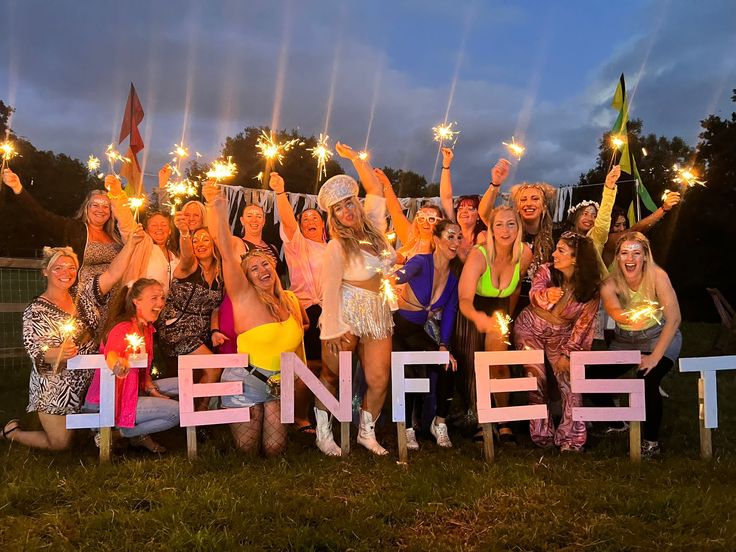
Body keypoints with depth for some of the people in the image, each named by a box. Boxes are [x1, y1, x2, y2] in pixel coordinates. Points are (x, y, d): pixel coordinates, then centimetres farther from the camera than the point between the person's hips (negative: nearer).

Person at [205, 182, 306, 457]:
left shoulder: (290, 300, 7)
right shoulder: (244, 296, -9)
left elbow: (298, 342, 20)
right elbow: (227, 254, -24)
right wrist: (218, 210, -36)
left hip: (280, 384, 4)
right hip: (246, 380, -4)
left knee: (274, 449, -2)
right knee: (248, 449, 0)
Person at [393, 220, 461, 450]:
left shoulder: (453, 278, -1)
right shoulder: (422, 262, -16)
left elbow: (449, 313, -2)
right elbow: (404, 274, -31)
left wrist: (443, 346, -11)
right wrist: (398, 275, -52)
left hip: (419, 331, 6)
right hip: (396, 327, -6)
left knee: (448, 366, -13)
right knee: (410, 374, -23)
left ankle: (439, 423, 4)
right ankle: (408, 429, -4)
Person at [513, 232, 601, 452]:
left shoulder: (590, 289, -15)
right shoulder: (546, 271, -16)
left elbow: (582, 325, -9)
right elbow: (533, 295, -35)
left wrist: (567, 353, -12)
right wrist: (546, 294, -59)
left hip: (560, 336, 0)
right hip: (530, 329, 0)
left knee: (570, 383, -12)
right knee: (537, 381, -5)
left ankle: (571, 439, -2)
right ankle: (542, 435, 7)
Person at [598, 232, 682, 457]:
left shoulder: (657, 276, -22)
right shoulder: (610, 284, -14)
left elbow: (674, 319, -21)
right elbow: (614, 310, -31)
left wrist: (655, 356, -24)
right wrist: (628, 317, -53)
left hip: (660, 339, -3)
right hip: (624, 342, 4)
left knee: (647, 381, -28)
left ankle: (652, 441, -5)